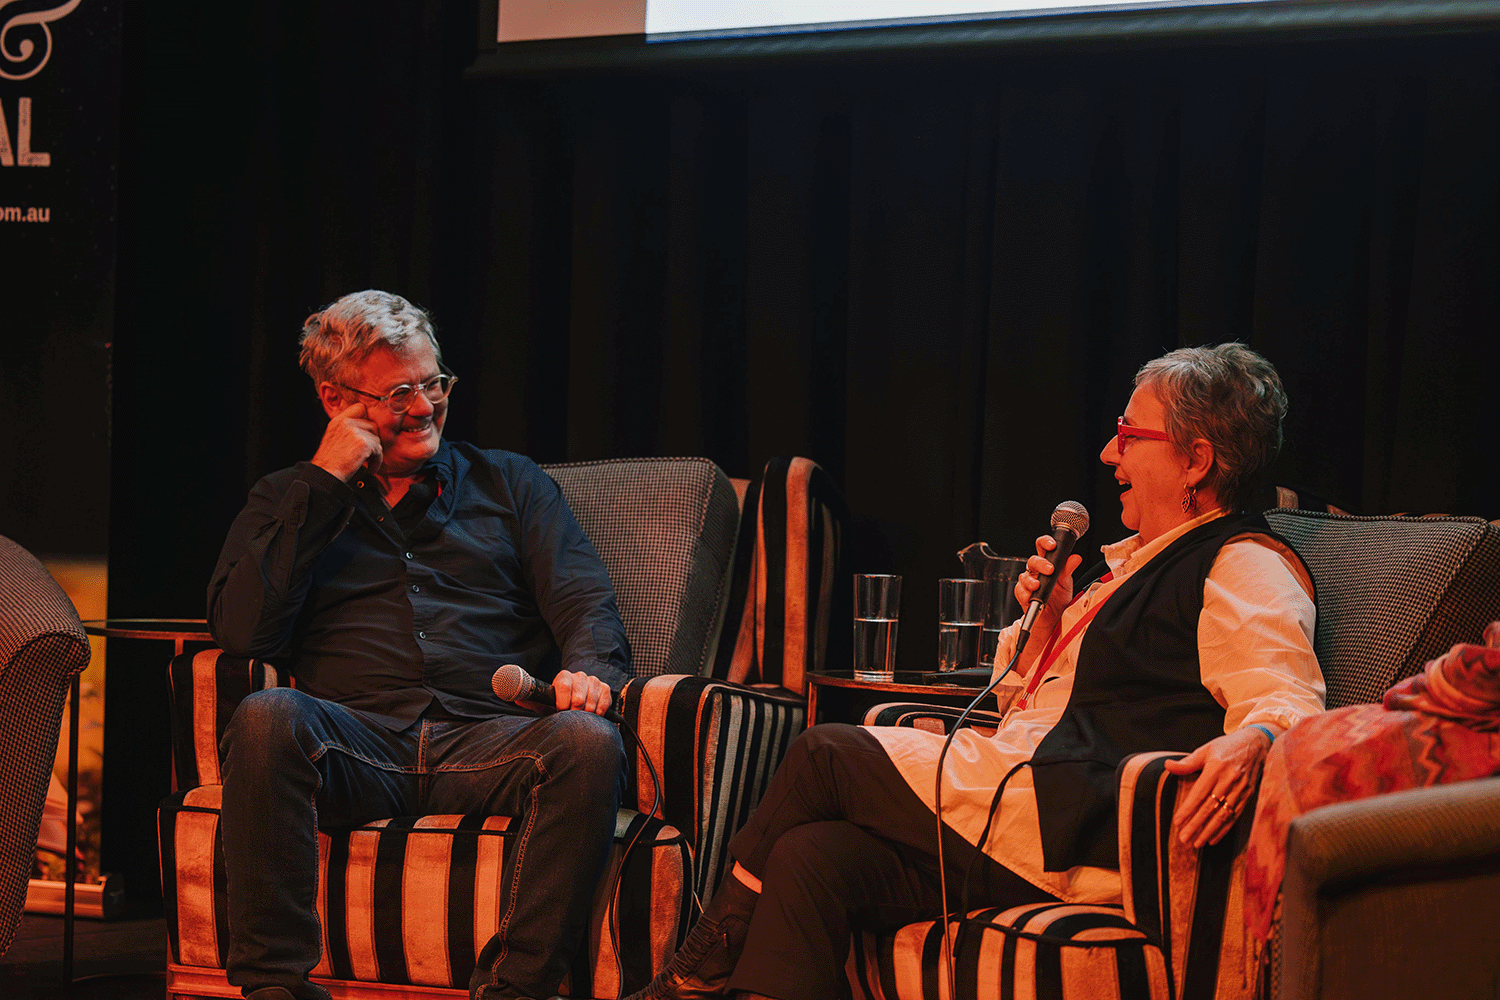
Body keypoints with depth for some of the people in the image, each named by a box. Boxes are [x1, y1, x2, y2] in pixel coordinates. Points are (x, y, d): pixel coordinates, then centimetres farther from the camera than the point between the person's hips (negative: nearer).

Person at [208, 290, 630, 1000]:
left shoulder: (509, 482, 23)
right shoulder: (289, 500, 21)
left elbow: (585, 601, 10)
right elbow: (243, 632, 3)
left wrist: (588, 669, -15)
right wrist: (326, 483, 2)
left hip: (487, 741, 1)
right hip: (354, 743, 0)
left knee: (588, 741, -33)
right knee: (266, 718, -34)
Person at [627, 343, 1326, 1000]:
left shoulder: (1247, 569, -3)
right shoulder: (1131, 561, 26)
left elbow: (1289, 701, -18)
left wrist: (1251, 740, -41)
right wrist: (1045, 620, 11)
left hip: (1071, 825, -9)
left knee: (824, 755, -8)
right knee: (810, 858, -15)